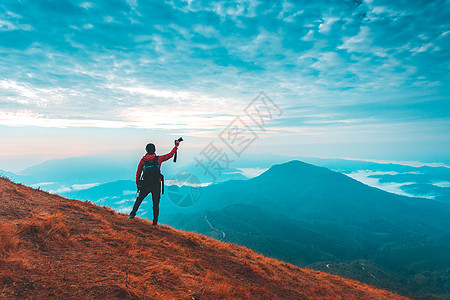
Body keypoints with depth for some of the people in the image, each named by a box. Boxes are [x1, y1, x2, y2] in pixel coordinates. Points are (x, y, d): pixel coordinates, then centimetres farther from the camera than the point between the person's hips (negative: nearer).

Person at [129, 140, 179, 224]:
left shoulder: (143, 160, 1)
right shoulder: (159, 158, -4)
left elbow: (138, 173, 5)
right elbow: (170, 155, 4)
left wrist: (137, 184, 16)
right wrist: (176, 146, 15)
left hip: (145, 185, 1)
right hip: (156, 185, -1)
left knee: (139, 199, 25)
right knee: (156, 204, 9)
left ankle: (133, 213, 17)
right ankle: (155, 222, 15)